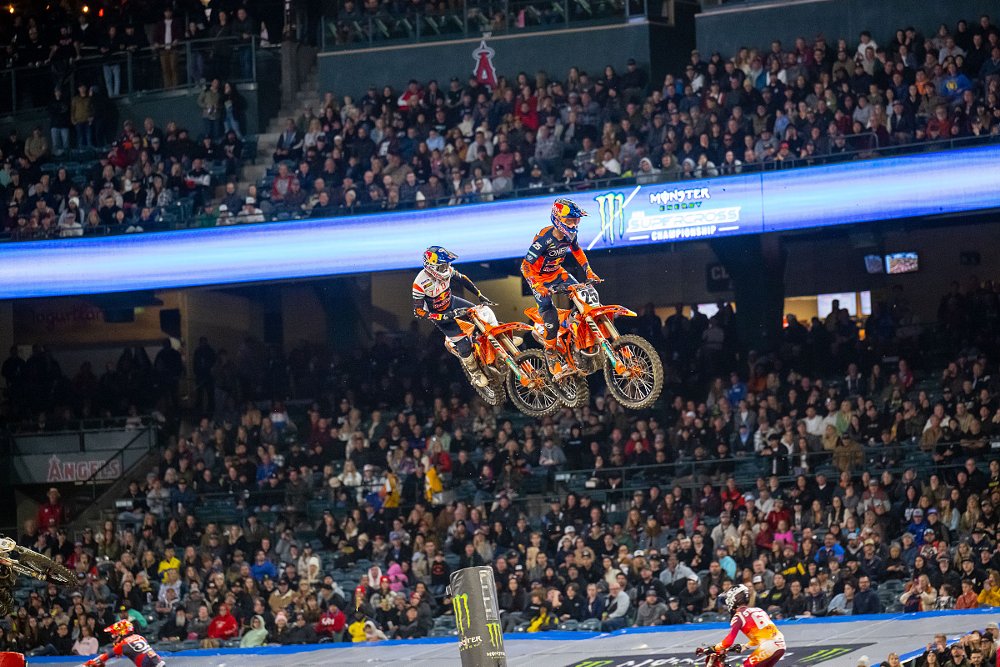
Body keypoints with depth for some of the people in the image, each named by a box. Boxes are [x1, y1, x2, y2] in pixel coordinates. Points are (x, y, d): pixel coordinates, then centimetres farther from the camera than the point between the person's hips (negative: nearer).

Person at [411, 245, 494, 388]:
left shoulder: (446, 270, -17)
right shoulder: (420, 283, -33)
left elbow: (462, 279, 3)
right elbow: (418, 311, -28)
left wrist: (480, 296, 0)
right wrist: (443, 317, -33)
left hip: (453, 303, 6)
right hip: (439, 315, -6)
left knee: (486, 314, -1)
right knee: (464, 345, -12)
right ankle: (475, 373, 13)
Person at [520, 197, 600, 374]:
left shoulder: (570, 235, -9)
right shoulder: (544, 239, -31)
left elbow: (577, 251, 15)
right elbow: (526, 266, -30)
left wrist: (589, 271, 5)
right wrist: (538, 286, -41)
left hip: (558, 273, 7)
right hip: (540, 278, -7)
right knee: (551, 317, -19)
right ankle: (550, 353, -4)